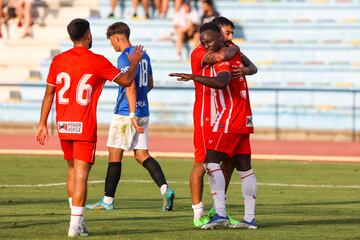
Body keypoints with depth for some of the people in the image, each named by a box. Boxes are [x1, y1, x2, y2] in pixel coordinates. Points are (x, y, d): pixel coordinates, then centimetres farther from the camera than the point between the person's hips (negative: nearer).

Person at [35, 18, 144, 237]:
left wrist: (43, 124, 12)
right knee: (81, 173, -5)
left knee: (72, 170, 19)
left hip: (63, 126, 5)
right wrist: (135, 62, 19)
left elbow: (49, 94, 6)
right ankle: (76, 224, -11)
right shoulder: (97, 61, -8)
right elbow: (126, 80, 0)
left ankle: (78, 221, 23)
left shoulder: (58, 60, 3)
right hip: (84, 126, -5)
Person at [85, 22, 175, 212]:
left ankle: (108, 200, 7)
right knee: (142, 155, 7)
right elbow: (149, 84, 22)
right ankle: (165, 189, -12)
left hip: (125, 113, -8)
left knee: (115, 154, 1)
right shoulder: (143, 55, 13)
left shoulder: (124, 58, -13)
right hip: (143, 112, 8)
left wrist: (132, 115, -23)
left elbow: (131, 87, -21)